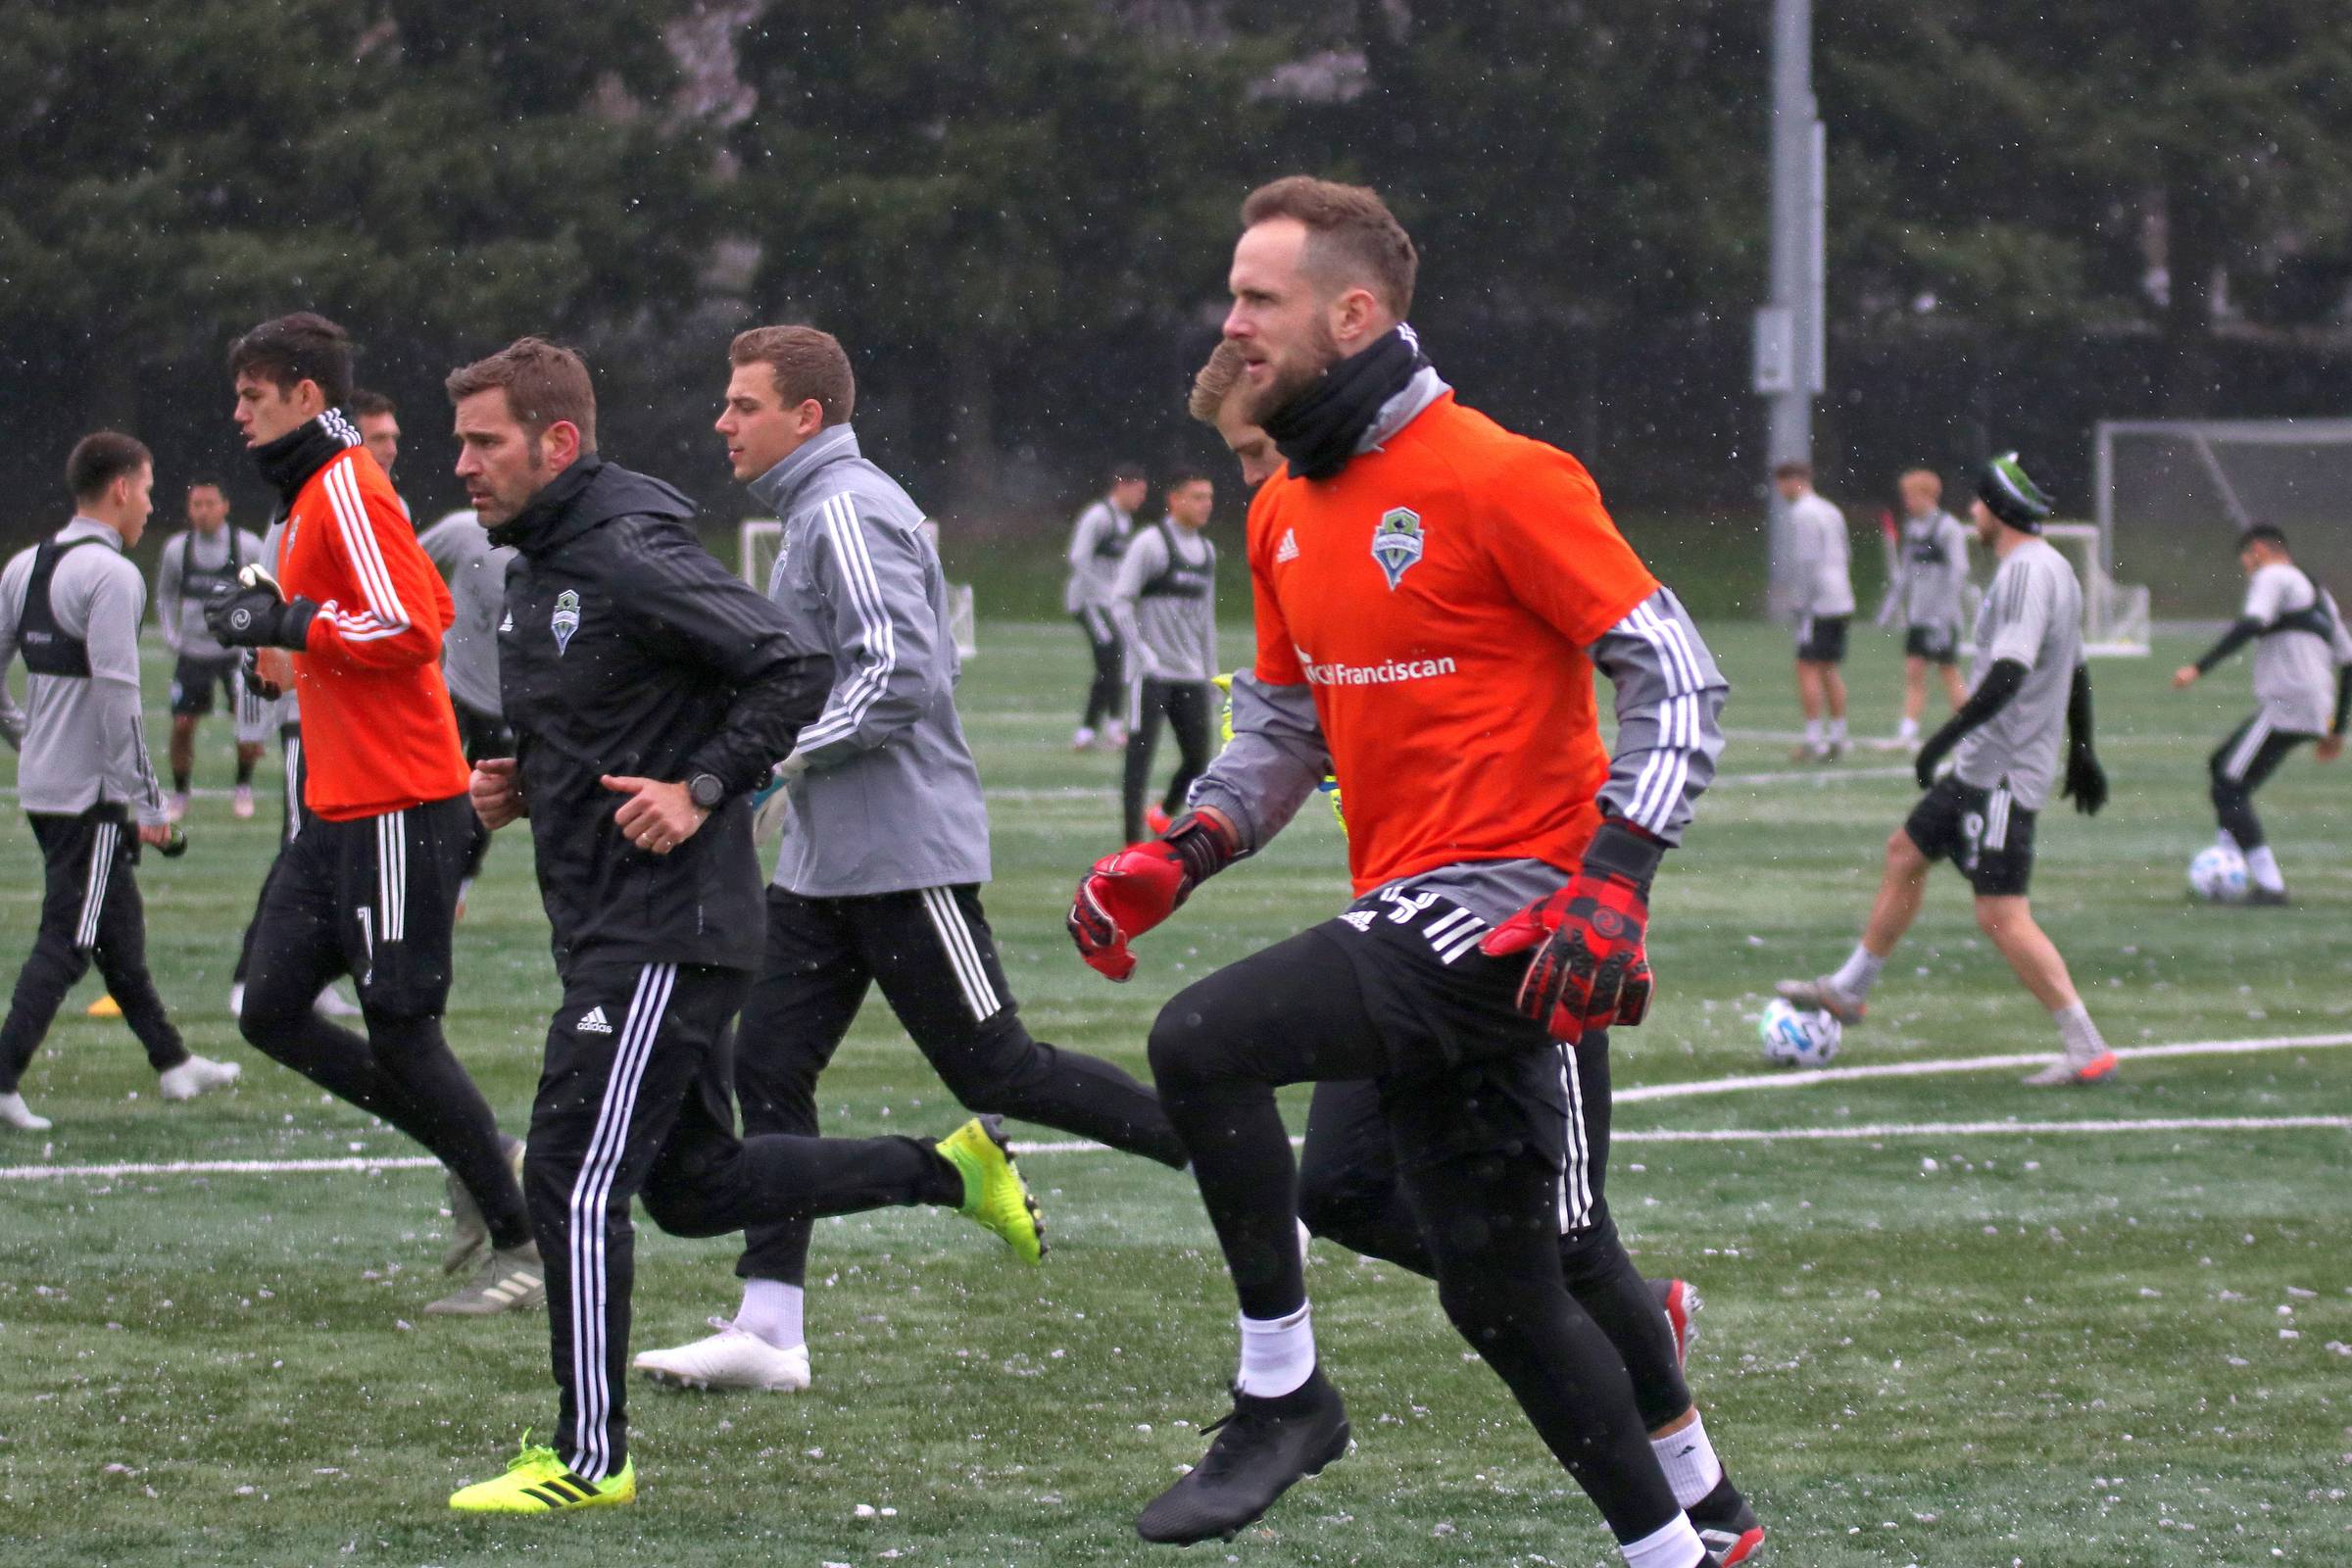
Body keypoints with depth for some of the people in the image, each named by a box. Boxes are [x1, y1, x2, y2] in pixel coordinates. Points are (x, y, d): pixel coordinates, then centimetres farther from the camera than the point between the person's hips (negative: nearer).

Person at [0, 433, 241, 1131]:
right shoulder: (111, 575, -16)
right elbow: (117, 697, -20)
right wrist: (148, 803, -16)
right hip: (91, 792, -9)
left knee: (119, 924, 18)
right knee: (66, 941, -5)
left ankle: (172, 1061, 29)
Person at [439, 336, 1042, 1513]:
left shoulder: (631, 557, -17)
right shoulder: (539, 568, 13)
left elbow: (793, 673, -18)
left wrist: (702, 790, -22)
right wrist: (522, 787, 8)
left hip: (667, 926, -10)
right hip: (607, 925, 10)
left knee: (574, 1183, -9)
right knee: (693, 1186, 16)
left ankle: (590, 1458, -1)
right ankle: (952, 1167, 26)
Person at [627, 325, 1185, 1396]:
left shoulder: (847, 512, -15)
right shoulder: (818, 511, 17)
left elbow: (898, 676, -24)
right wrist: (784, 749, 17)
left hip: (903, 855, -10)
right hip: (826, 862, 10)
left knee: (993, 1069, -4)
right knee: (769, 1068, 2)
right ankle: (769, 1329, 0)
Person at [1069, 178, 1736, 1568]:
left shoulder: (1495, 480, -12)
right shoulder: (1286, 514, 13)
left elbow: (1678, 673, -12)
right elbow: (1288, 721, 24)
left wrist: (1611, 883, -21)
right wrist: (1182, 854, 7)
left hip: (1505, 908, -9)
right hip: (1419, 924, 9)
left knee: (1203, 1042, -23)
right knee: (1499, 1293, 12)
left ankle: (1283, 1396, -10)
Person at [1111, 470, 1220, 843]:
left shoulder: (1206, 550, 15)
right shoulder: (1150, 544, -7)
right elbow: (1120, 600, -10)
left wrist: (1211, 677, 19)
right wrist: (1143, 654, -17)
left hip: (1191, 673, 7)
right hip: (1151, 672, -7)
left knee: (1197, 758, 6)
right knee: (1140, 756, -6)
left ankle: (1163, 814, 32)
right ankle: (1132, 844, -5)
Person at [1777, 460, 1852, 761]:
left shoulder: (1802, 514, -10)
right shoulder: (1832, 512, 18)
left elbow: (1808, 563, -17)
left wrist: (1804, 604, -16)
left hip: (1817, 601, -9)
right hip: (1841, 601, 9)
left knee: (1807, 669, -7)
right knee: (1830, 669, 12)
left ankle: (1814, 740, -11)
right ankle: (1837, 739, 12)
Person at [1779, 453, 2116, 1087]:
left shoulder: (2026, 571, -18)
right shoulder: (2049, 568, 14)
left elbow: (2009, 673, -29)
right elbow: (2076, 671, 23)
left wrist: (1944, 739, -28)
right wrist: (2082, 753, 32)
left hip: (2003, 773, -11)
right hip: (1983, 769, 11)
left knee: (2003, 916, -12)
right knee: (1904, 853, 22)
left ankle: (2087, 1050, -11)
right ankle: (1848, 990, 37)